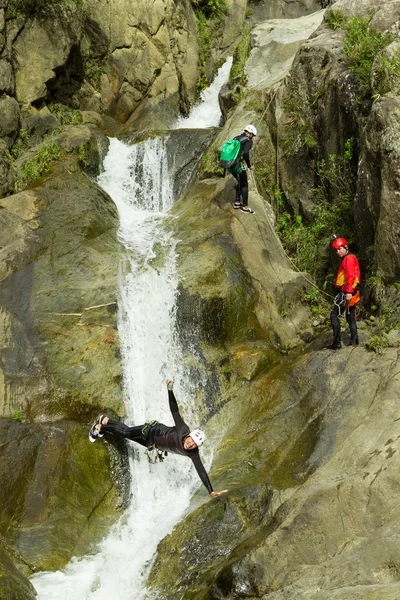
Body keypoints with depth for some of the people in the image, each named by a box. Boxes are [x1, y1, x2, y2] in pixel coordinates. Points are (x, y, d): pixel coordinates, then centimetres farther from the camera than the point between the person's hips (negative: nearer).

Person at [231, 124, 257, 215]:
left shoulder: (235, 138, 16)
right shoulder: (248, 141, -7)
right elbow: (246, 153, -22)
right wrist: (249, 165, -10)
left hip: (230, 165, 7)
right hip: (239, 166, -7)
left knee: (240, 183, 25)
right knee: (245, 185, 7)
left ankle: (237, 202, 26)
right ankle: (245, 206, 11)